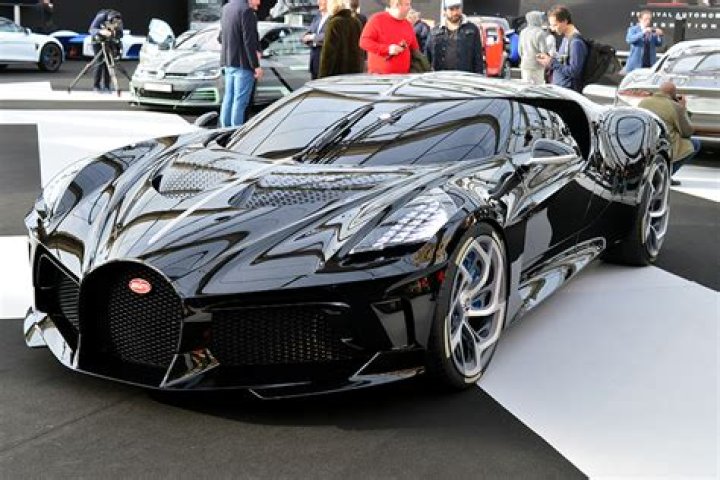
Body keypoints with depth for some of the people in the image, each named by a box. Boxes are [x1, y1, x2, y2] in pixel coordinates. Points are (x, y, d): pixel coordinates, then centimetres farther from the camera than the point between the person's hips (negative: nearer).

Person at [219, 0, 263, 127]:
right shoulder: (246, 10, -16)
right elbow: (249, 41, -19)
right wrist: (256, 66, -15)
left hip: (228, 63, 9)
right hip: (242, 64, -9)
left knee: (228, 99, 15)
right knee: (240, 101, -5)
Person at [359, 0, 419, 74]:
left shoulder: (408, 25, 13)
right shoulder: (377, 19, -3)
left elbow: (415, 49, 21)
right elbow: (364, 42, -8)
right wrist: (387, 49, -17)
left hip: (402, 75, 4)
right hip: (379, 74, -4)